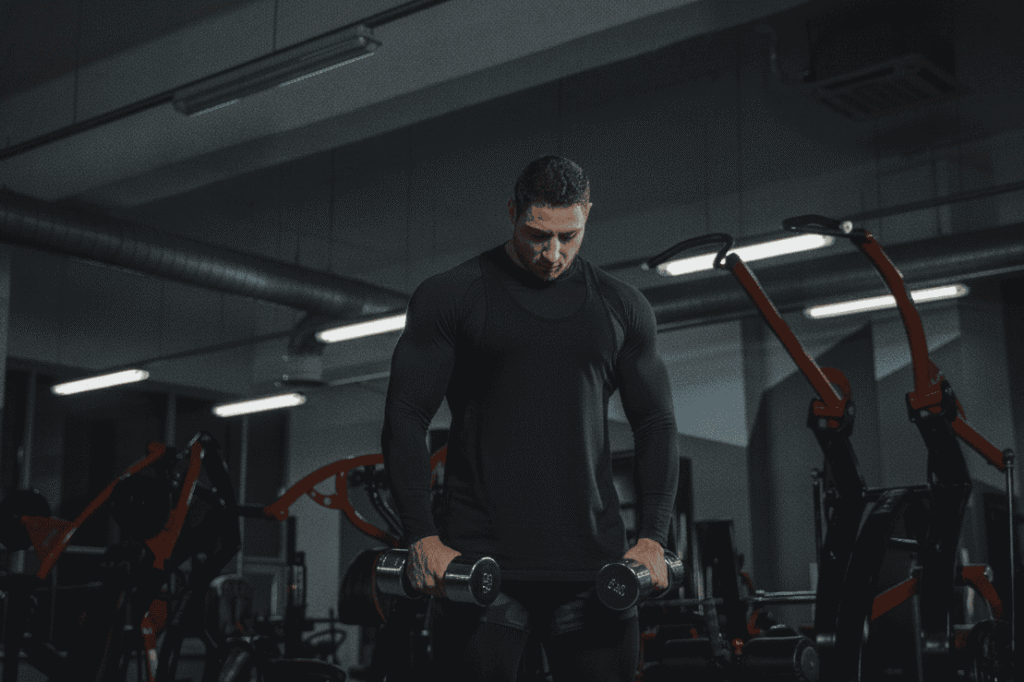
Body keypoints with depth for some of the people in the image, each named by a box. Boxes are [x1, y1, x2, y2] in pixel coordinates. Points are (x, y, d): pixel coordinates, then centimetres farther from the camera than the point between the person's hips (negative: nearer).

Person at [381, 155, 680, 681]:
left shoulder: (622, 307, 10)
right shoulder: (450, 297, 1)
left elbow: (656, 425, 13)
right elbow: (406, 417, -1)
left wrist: (653, 538, 0)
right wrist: (422, 538, -12)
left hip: (591, 567, 3)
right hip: (476, 563, -2)